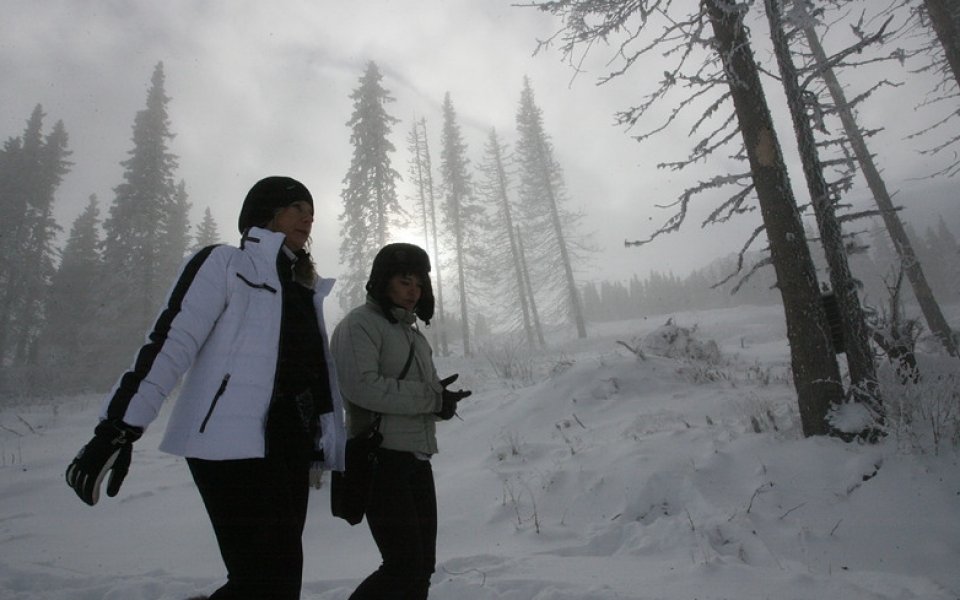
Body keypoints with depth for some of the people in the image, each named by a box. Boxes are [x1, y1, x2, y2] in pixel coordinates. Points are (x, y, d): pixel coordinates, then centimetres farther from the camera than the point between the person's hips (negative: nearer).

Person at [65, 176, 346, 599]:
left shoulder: (304, 288, 22)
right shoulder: (224, 263, 3)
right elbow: (170, 341, -9)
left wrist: (339, 453, 19)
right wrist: (120, 426, -18)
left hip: (290, 446, 7)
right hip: (234, 444, -7)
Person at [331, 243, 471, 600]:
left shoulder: (412, 332, 19)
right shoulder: (359, 324, -7)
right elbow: (362, 385, -22)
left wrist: (443, 398, -5)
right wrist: (430, 398, -18)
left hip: (417, 459, 8)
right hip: (381, 458, -8)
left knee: (423, 564, 12)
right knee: (405, 566, -8)